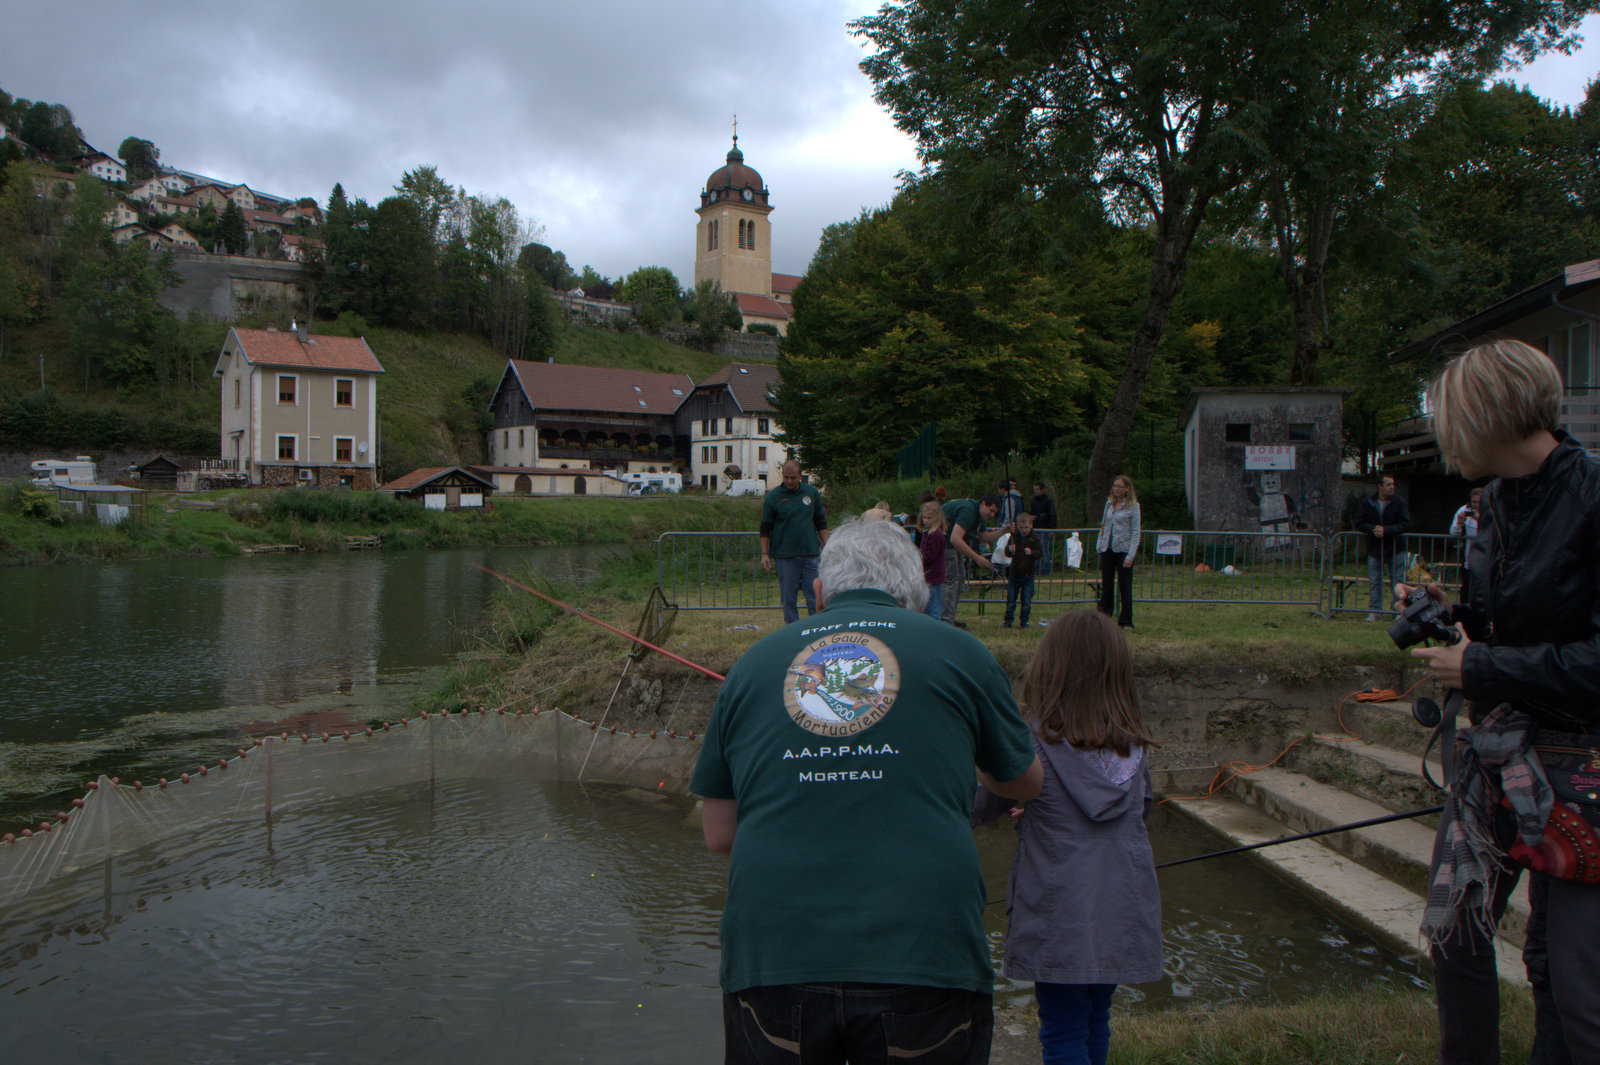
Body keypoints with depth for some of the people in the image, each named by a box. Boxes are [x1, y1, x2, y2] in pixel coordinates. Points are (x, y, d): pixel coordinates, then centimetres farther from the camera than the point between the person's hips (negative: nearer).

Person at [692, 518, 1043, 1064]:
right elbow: (1026, 783, 23)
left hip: (770, 963, 2)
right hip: (924, 959, -1)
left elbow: (718, 833, 15)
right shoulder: (960, 652, 7)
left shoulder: (753, 662, 11)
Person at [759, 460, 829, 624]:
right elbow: (765, 529, 2)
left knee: (815, 594, 2)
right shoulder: (772, 497, 0)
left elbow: (821, 523, 15)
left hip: (809, 554, 2)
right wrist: (764, 554, -4)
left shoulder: (812, 493, 9)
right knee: (788, 597, 2)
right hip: (785, 555, -2)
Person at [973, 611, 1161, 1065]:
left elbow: (980, 806, -5)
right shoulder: (1132, 745, 1)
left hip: (1060, 919, -5)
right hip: (1124, 918, 5)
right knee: (1096, 1020, 21)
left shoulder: (1033, 740, -14)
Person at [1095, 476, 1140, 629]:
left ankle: (1126, 621, 10)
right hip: (1107, 549, 5)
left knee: (1125, 587, 0)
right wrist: (1099, 545, 8)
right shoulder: (1109, 503, 11)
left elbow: (1135, 534, -7)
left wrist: (1130, 556, -14)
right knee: (1106, 585, 8)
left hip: (1123, 550, -5)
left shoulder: (1133, 507, -5)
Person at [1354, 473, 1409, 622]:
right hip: (1374, 548, 2)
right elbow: (1359, 522, 3)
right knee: (1374, 581, 6)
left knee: (1397, 581, 2)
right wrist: (1373, 529, -16)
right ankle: (1373, 611, 11)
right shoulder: (1367, 503, 1)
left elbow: (1406, 524, -8)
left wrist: (1386, 530, -19)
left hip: (1395, 548, -1)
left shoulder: (1399, 502, -4)